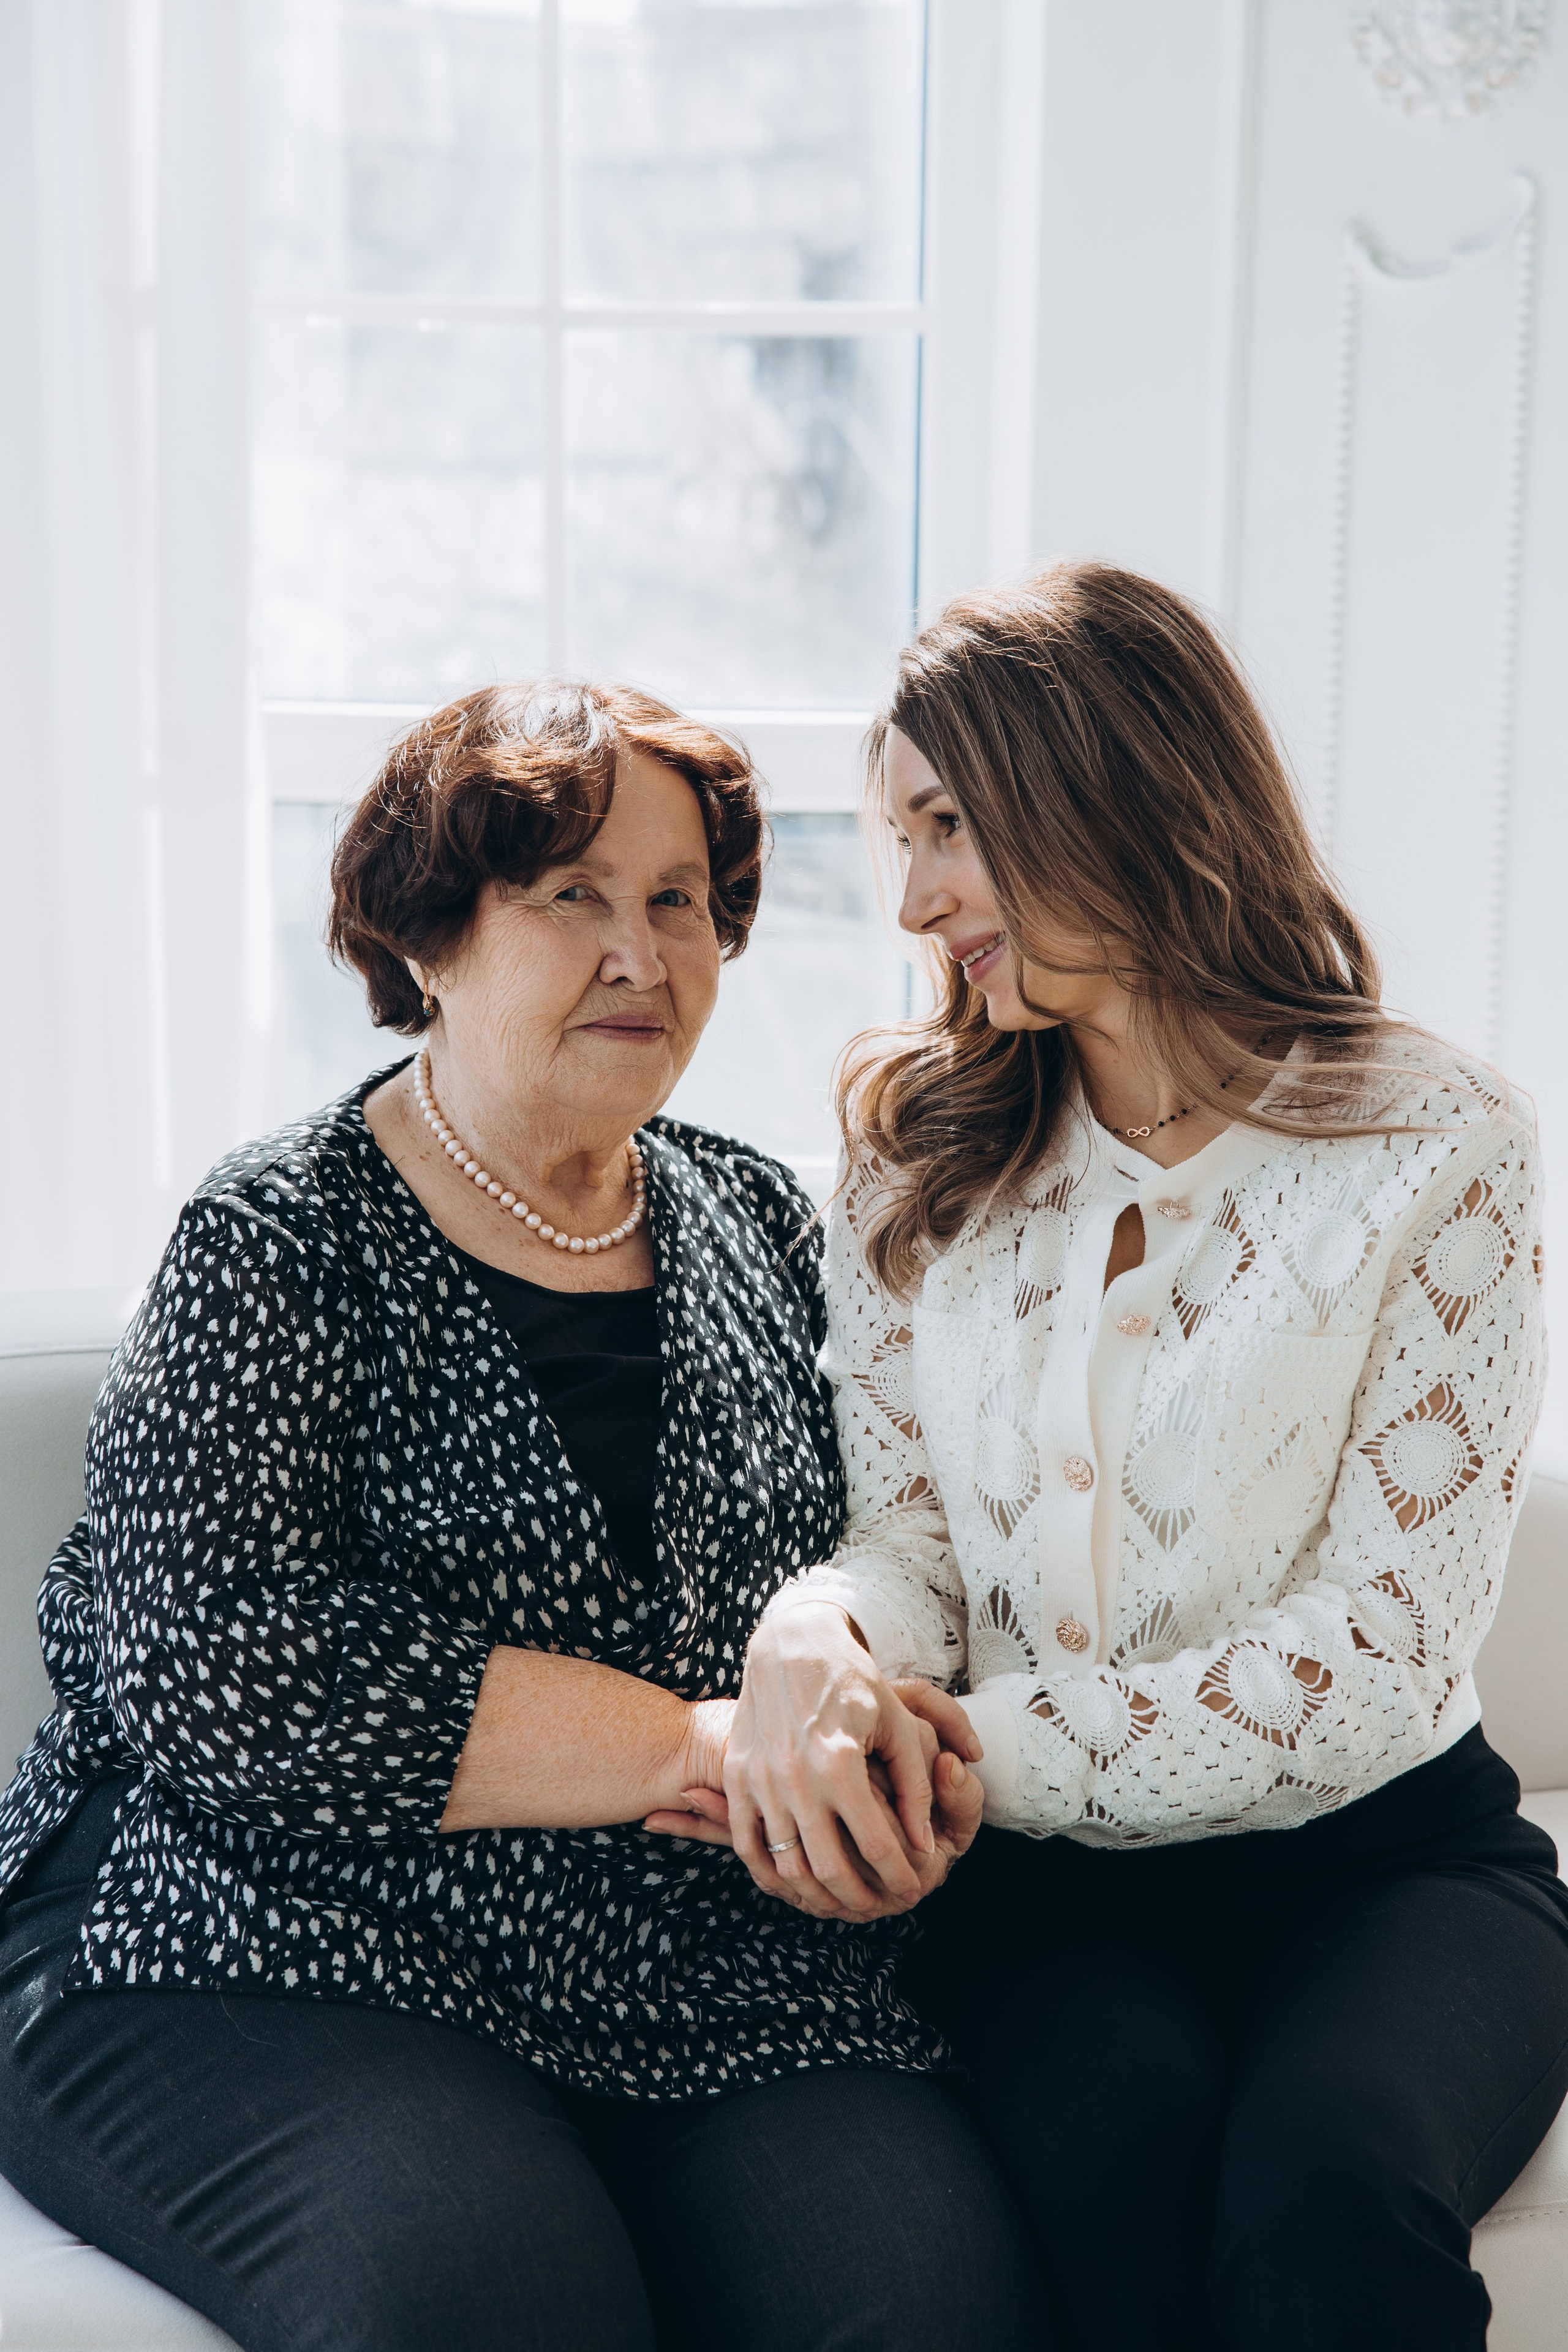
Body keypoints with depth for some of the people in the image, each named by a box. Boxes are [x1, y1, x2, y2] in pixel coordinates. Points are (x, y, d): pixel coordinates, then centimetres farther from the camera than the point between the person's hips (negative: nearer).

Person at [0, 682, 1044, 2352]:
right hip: (265, 1948, -4)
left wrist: (880, 1740, -4)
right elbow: (212, 1660, -14)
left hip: (708, 1979, 4)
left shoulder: (756, 1224, 14)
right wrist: (700, 1747, -14)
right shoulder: (280, 1241, -1)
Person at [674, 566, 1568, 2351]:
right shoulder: (921, 1149, 6)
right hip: (1044, 1881, 2)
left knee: (1329, 2175, -32)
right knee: (1112, 2147, -31)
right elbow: (913, 1531, 4)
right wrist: (814, 1635, -21)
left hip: (1379, 1853, -1)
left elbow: (1382, 1651, -12)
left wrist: (985, 1752, -20)